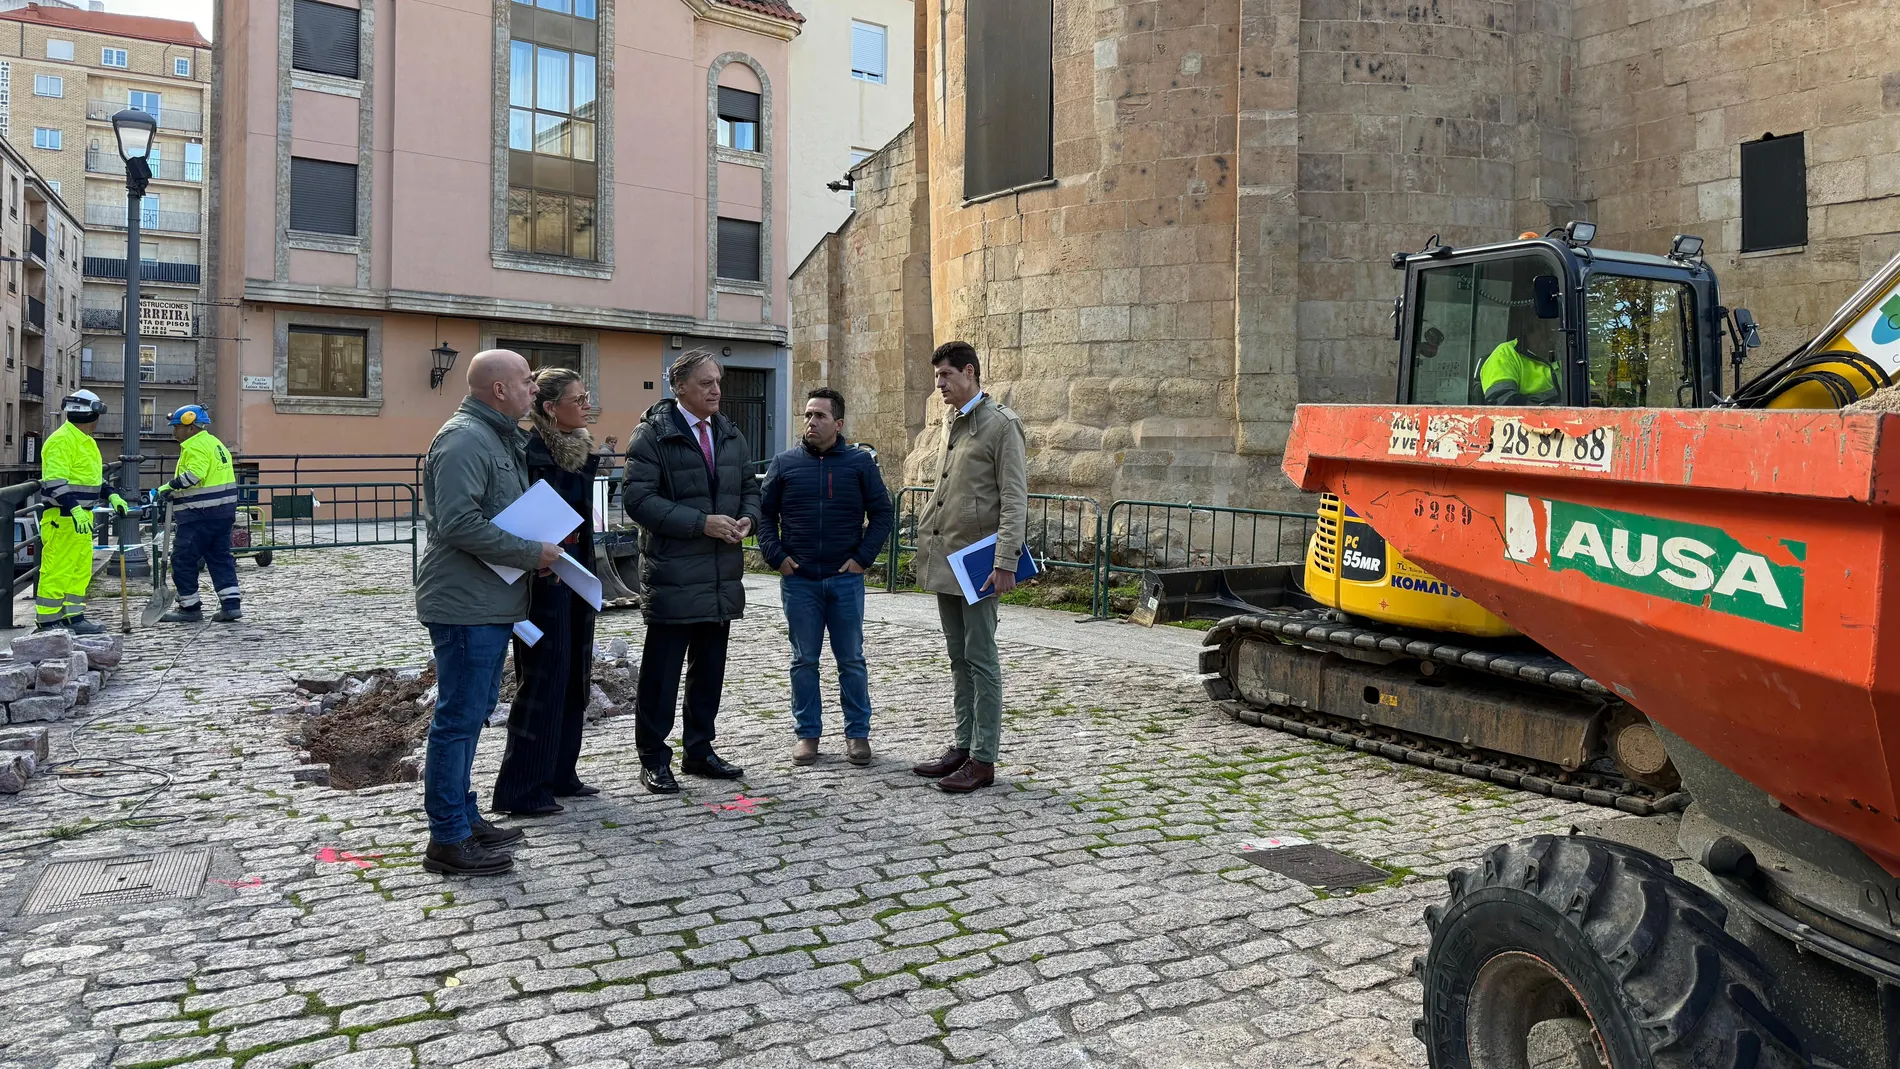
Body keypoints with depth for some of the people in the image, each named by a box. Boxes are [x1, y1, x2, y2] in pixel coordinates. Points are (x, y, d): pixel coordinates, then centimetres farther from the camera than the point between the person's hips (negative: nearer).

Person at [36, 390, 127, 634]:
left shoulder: (86, 441, 17)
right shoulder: (62, 440, -15)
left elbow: (93, 477, 27)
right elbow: (55, 482, -23)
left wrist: (111, 497, 14)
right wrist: (75, 510, -31)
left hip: (80, 516, 10)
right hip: (62, 517, -10)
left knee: (81, 569, 14)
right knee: (57, 571, -6)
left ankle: (73, 617, 21)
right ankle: (47, 622, 0)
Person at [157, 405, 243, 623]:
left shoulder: (196, 446, -13)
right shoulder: (215, 443, 18)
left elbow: (194, 474, -28)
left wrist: (170, 486, -17)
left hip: (199, 515, -10)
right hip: (223, 512, 10)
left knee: (183, 560, 1)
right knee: (220, 557, 12)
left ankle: (189, 608, 7)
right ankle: (231, 604, 7)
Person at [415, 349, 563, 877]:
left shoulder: (501, 438, 17)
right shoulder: (464, 439, -16)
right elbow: (459, 524, -25)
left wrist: (541, 545, 11)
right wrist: (532, 554, -19)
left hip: (489, 602, 11)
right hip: (466, 604, -11)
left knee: (472, 712, 17)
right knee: (460, 717, -4)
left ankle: (464, 818, 29)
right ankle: (448, 840, 5)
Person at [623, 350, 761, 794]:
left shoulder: (731, 435, 14)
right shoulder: (652, 434, -8)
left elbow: (749, 486, 21)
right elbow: (637, 497, -15)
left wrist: (747, 518, -2)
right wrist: (701, 523, -20)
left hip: (722, 576, 7)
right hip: (673, 575, -6)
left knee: (710, 669, 14)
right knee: (661, 671, 2)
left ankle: (699, 751, 27)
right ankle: (654, 759, 13)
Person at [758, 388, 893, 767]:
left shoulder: (860, 462, 2)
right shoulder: (784, 463, 4)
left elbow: (881, 513, 5)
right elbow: (764, 514, 9)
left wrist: (863, 557, -4)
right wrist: (776, 556, -3)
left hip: (846, 579, -1)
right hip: (798, 580, 1)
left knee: (852, 660, 7)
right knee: (804, 661, 8)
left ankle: (858, 733, 18)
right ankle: (807, 733, 18)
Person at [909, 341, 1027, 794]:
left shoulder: (1001, 424, -9)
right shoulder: (951, 423, 17)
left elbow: (1014, 501, -14)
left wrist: (1005, 563, -21)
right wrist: (929, 538, 16)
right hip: (945, 560, 8)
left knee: (980, 659, -3)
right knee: (959, 659, 13)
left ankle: (983, 760, 3)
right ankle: (963, 745, 22)